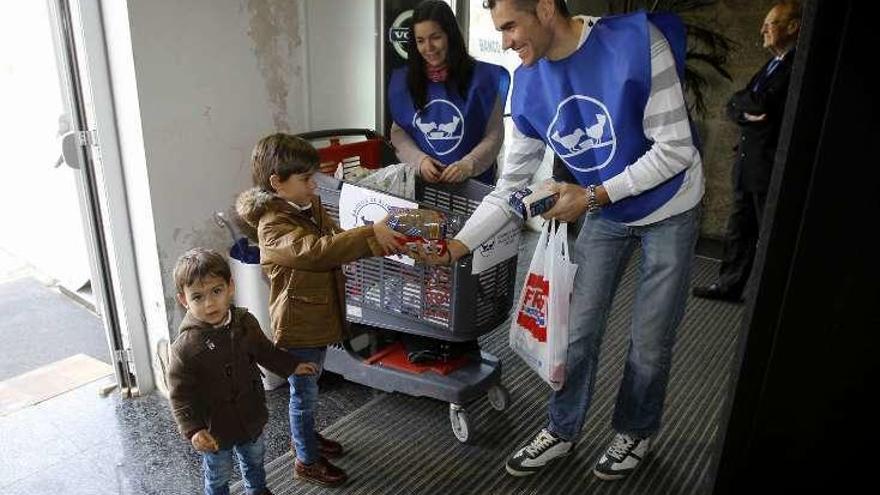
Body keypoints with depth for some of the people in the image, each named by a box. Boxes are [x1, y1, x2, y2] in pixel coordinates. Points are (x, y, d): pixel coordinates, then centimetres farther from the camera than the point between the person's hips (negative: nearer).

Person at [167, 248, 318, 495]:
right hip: (215, 429, -5)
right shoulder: (185, 347, -27)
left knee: (255, 459, 30)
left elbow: (264, 350, 8)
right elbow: (180, 395, -21)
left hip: (251, 416, 5)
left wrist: (292, 366, 9)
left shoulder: (244, 321, -11)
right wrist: (193, 430, -31)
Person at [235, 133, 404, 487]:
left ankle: (304, 438, 47)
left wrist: (381, 241, -17)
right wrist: (371, 233, -40)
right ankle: (307, 461, 28)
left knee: (308, 388, 26)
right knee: (304, 393, 9)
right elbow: (317, 250, -39)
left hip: (319, 317, 8)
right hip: (297, 325, -8)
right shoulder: (273, 226, -25)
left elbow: (338, 241, 1)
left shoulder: (310, 206, 2)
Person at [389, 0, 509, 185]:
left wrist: (469, 165, -16)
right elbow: (398, 131, 10)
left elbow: (494, 135, -1)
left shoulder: (481, 76, -1)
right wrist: (419, 160, -8)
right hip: (422, 181, 2)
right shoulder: (405, 80, 7)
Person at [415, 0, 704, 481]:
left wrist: (591, 197, -26)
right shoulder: (527, 86, -12)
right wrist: (455, 247, -14)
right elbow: (509, 188, -8)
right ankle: (562, 430, 31)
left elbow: (675, 149, -23)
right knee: (578, 331, 9)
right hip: (604, 214, 4)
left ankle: (634, 431, 35)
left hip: (668, 211, -3)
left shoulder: (639, 42, -28)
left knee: (650, 341, 8)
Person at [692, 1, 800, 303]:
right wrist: (746, 113, -10)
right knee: (739, 229, 16)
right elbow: (732, 107, 12)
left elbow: (764, 105, -23)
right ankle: (729, 285, 27)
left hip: (772, 169, -9)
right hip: (748, 164, 9)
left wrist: (743, 100, -3)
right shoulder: (772, 65, 16)